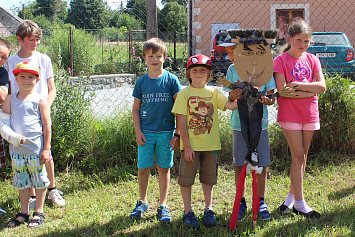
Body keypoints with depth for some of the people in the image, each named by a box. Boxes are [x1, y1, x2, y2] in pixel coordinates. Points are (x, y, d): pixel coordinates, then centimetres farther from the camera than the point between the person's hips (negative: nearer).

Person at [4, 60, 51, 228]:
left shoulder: (39, 100, -4)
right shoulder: (10, 99, 7)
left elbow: (47, 126, -4)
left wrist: (46, 148, -7)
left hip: (36, 148, -4)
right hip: (16, 148, 4)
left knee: (39, 180, 5)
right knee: (21, 181, 12)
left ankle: (39, 212, 19)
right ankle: (24, 213, 25)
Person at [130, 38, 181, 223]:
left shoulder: (171, 80, -2)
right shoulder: (141, 82, 4)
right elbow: (136, 109, 9)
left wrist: (178, 133, -5)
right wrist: (138, 131, 0)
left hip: (166, 132, -1)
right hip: (146, 132, 1)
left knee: (164, 168, 6)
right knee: (143, 168, 3)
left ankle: (163, 206, 17)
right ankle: (143, 202, 23)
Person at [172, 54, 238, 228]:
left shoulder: (213, 93, 6)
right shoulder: (184, 94, -4)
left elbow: (230, 105, -8)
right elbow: (181, 122, -7)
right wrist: (187, 146, -12)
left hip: (210, 145, 3)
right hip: (191, 145, -3)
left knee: (208, 178, 12)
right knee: (186, 179, 4)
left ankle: (208, 210, 26)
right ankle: (188, 212, 17)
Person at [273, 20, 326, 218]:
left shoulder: (313, 60, 9)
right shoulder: (281, 61, -4)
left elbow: (322, 86, -4)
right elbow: (283, 90, -14)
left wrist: (297, 85, -14)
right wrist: (310, 90, -11)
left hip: (309, 114, 5)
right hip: (290, 113, -5)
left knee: (302, 157, 8)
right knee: (298, 156, -6)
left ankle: (291, 198, 20)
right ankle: (299, 203, -1)